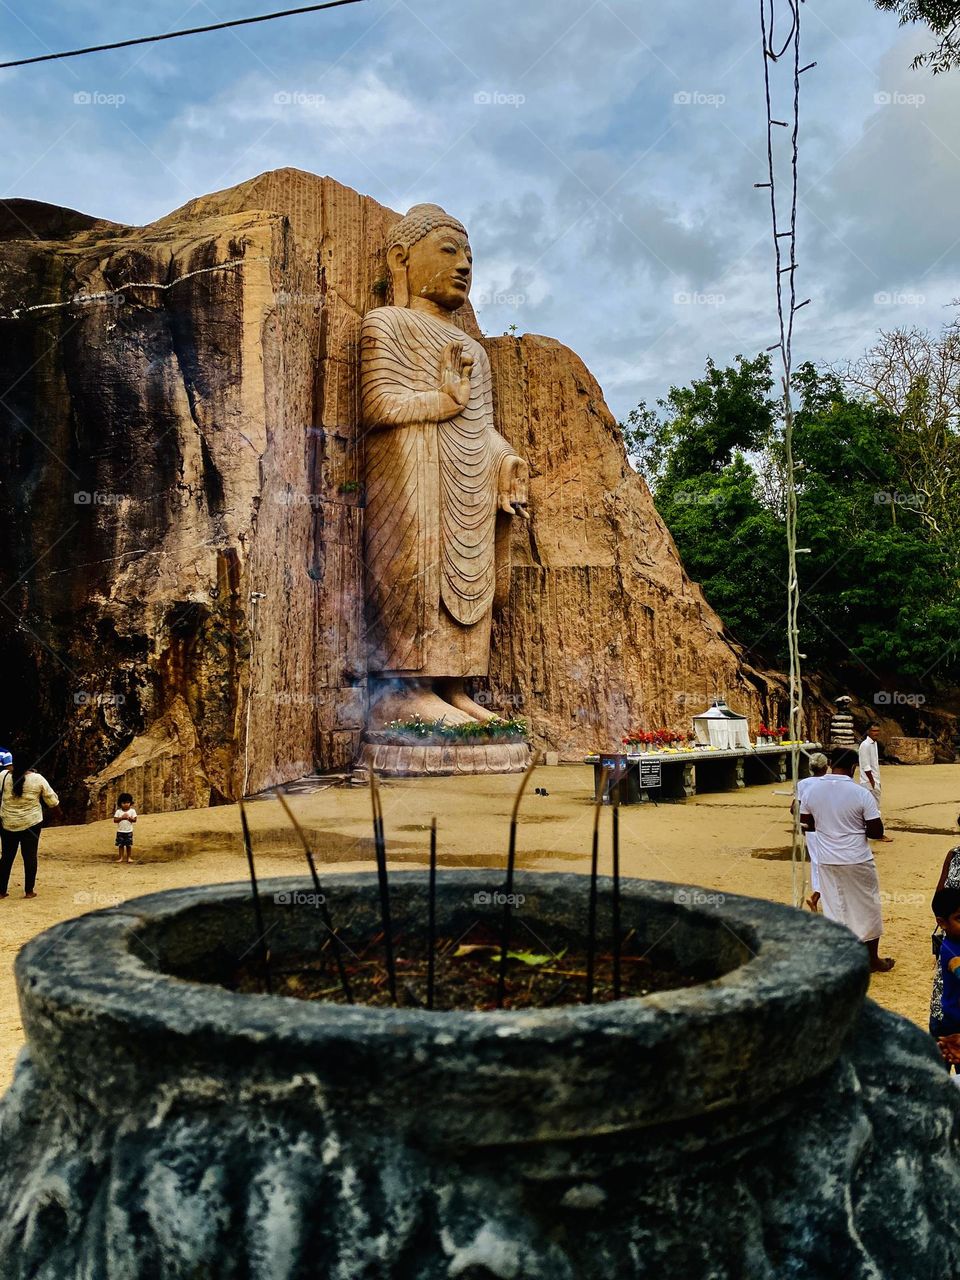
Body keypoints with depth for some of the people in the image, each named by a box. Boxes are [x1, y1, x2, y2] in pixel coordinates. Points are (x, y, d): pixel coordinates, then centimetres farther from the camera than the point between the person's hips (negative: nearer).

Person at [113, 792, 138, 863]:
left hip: (129, 831, 0)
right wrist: (121, 818, -18)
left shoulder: (132, 811, -3)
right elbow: (115, 820, -6)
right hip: (120, 831, 0)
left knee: (129, 845, 3)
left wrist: (129, 818, -19)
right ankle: (121, 857, 12)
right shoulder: (118, 811, -1)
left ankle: (128, 857, 13)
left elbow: (135, 820, -6)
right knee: (120, 845, 3)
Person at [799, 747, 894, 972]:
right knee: (867, 909, 15)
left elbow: (806, 824, 6)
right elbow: (876, 831, -12)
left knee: (834, 910, 15)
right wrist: (857, 828, 6)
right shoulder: (861, 793, -16)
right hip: (857, 861, -3)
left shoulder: (811, 788, -6)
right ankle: (873, 960, 27)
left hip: (827, 860, 3)